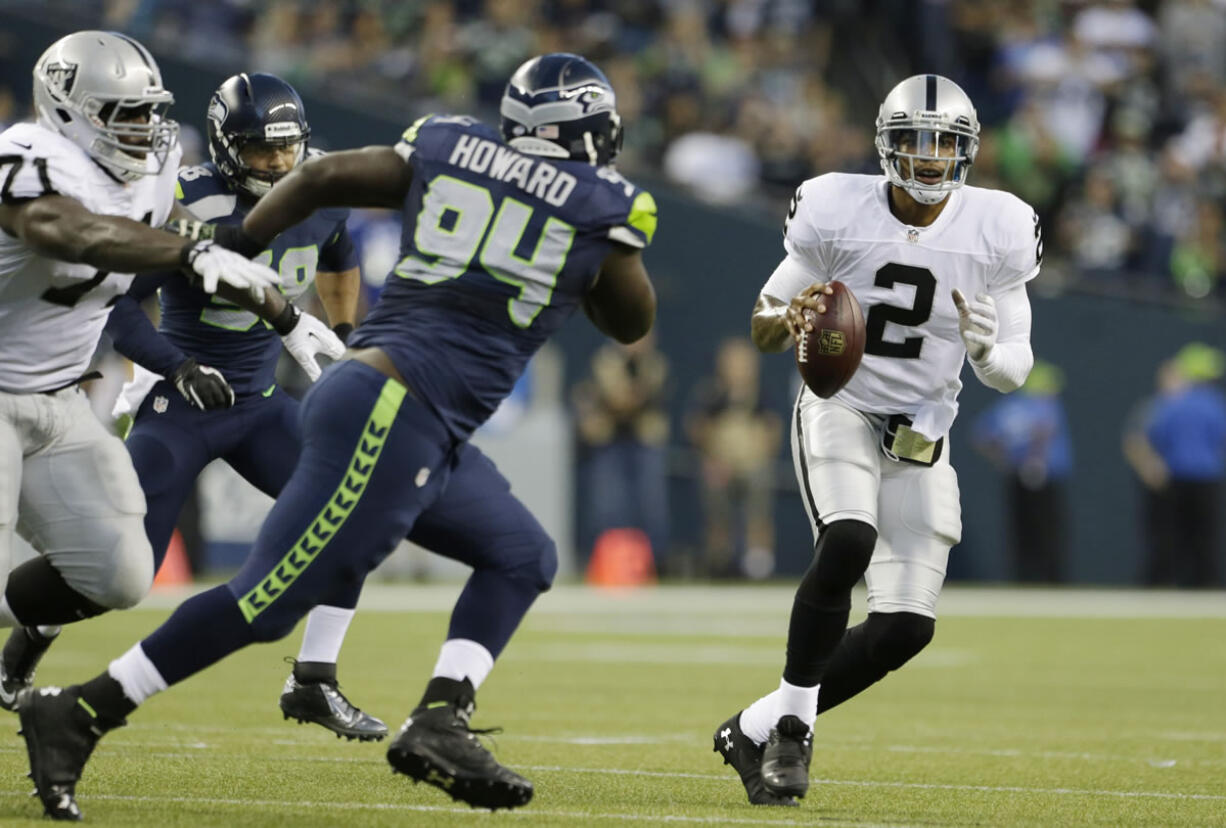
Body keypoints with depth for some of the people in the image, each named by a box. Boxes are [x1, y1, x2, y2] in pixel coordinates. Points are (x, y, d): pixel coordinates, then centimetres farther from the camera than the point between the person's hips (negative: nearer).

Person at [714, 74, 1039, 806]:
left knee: (908, 626, -7)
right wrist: (791, 320, -23)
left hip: (920, 435, 3)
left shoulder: (995, 232, -6)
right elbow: (764, 327, 1)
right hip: (839, 409, -3)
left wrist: (989, 348, -22)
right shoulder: (838, 211, -10)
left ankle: (756, 730, 9)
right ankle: (793, 725, -17)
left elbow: (1014, 372, 2)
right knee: (849, 540, -32)